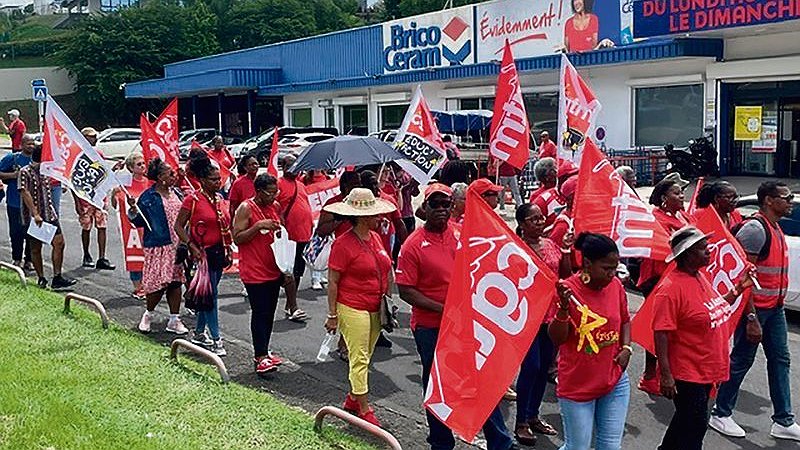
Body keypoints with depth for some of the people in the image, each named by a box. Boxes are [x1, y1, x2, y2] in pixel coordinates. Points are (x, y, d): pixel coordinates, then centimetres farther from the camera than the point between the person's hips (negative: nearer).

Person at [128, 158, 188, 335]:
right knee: (159, 281, -6)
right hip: (158, 245, -6)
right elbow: (140, 221, -8)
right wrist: (133, 209, -23)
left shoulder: (175, 193, 10)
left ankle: (174, 320, 14)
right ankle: (148, 314, 20)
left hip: (177, 244, 6)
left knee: (175, 281, 6)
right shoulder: (148, 197, -8)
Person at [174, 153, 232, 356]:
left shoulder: (220, 199, 9)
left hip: (219, 252, 7)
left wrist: (228, 250, 13)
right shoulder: (193, 199, -11)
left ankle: (199, 333, 27)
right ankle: (216, 340, -1)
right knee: (209, 295, -5)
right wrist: (192, 247, -17)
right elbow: (178, 226, -10)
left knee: (207, 295, 15)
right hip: (204, 253, -7)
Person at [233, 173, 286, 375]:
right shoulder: (246, 208, -11)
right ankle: (260, 357, -3)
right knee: (260, 313, -7)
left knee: (269, 312, 11)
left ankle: (262, 352, 22)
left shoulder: (276, 207, 10)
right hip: (254, 272, -7)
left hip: (273, 269, 7)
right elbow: (237, 238, -14)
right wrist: (258, 226, -25)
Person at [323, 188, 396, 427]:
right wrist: (332, 315, -12)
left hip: (376, 309, 8)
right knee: (359, 360, -2)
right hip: (353, 309, -8)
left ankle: (352, 399, 31)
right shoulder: (343, 243, -14)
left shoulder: (375, 237, 8)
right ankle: (364, 410, 6)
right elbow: (332, 281, -12)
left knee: (365, 358, 15)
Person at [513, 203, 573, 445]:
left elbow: (565, 275, 10)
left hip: (551, 313, 7)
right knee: (531, 366, -7)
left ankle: (533, 415, 28)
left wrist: (566, 250, -2)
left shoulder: (551, 244, 8)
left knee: (545, 365, 13)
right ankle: (521, 423, 7)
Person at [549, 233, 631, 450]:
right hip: (577, 386, -5)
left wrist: (626, 348, -1)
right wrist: (564, 308, -32)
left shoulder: (616, 285, -1)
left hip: (615, 383, 5)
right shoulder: (567, 289, -16)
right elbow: (556, 339, -17)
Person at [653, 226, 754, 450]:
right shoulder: (671, 288, -23)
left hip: (706, 370, 9)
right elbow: (661, 333, -25)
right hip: (687, 373, -9)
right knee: (694, 425, 1)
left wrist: (737, 290, 8)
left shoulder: (700, 277, 6)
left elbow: (716, 309, 20)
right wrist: (666, 374, -26)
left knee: (687, 420, 22)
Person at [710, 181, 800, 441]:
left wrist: (778, 303, 17)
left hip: (775, 308, 9)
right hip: (755, 308, -9)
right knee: (742, 361, 0)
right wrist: (751, 318, -25)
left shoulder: (776, 229, 12)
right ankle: (721, 414, 13)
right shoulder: (755, 229, -19)